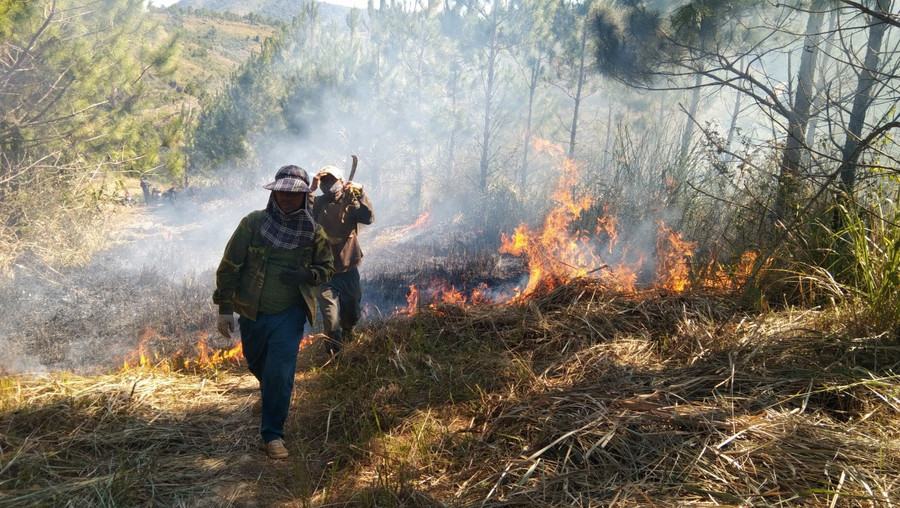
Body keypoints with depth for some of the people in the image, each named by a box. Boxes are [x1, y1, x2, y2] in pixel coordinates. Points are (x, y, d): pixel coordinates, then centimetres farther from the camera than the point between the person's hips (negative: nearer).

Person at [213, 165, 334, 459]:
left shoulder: (314, 232, -5)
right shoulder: (253, 223, -10)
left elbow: (327, 268, 6)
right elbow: (229, 267, -5)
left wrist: (305, 275, -17)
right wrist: (225, 309, -6)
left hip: (290, 314, -1)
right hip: (252, 313, 2)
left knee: (281, 373, -8)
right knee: (256, 363, 23)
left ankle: (273, 434, 7)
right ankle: (268, 387, 58)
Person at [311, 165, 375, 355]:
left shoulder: (351, 202, 1)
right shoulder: (318, 203, 0)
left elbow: (368, 218, -18)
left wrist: (360, 193, -30)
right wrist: (311, 189, -28)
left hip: (349, 269, 2)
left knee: (352, 314, 18)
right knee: (331, 319, -7)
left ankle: (347, 342, 48)